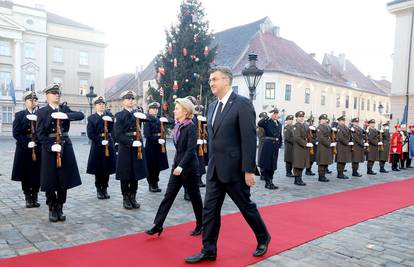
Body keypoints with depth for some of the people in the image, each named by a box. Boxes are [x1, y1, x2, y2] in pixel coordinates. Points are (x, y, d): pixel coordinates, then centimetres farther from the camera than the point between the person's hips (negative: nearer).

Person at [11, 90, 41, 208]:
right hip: (24, 150, -1)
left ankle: (35, 198, 17)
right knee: (26, 176, 5)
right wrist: (27, 143, -13)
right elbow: (16, 133, -3)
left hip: (38, 150, 1)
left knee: (37, 176, 4)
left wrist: (38, 143, -12)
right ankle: (28, 199, 17)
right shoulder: (19, 115, 4)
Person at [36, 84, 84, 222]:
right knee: (50, 181, 3)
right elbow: (40, 133, -6)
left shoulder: (65, 109, 10)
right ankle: (52, 209, 19)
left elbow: (81, 115, -5)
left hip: (65, 147, 3)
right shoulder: (42, 111, 0)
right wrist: (51, 146, -18)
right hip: (49, 148, -3)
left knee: (64, 180, 6)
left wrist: (66, 115, -20)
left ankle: (60, 208, 20)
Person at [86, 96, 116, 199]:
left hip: (109, 145, 2)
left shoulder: (109, 115, 8)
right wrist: (100, 141, -15)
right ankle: (99, 190, 16)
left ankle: (105, 189, 18)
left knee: (107, 169, 6)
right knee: (98, 170, 3)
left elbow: (112, 129, -5)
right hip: (97, 146, -2)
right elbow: (90, 134, -6)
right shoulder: (91, 118, 3)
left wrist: (109, 121, -22)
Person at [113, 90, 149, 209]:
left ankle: (133, 198, 21)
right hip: (125, 147, -4)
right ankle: (126, 199, 16)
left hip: (138, 146, 4)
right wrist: (131, 143, -21)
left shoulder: (138, 112, 10)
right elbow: (118, 134, -11)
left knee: (136, 173, 9)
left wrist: (144, 116, -22)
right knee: (125, 174, 3)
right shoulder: (119, 115, -3)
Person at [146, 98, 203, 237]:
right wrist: (177, 164, 16)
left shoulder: (191, 127, -15)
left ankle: (200, 225, 24)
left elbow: (191, 150, -21)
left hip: (189, 167, -7)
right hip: (177, 165, 7)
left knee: (194, 196, 7)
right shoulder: (178, 126, 7)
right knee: (169, 195, 5)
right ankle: (157, 225, 9)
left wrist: (181, 166, -27)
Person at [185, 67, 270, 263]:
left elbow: (249, 139, -16)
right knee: (209, 209, 7)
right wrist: (211, 164, 16)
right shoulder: (212, 106, 11)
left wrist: (249, 170, -18)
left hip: (234, 169, -7)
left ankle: (263, 238, 34)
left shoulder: (242, 104, -12)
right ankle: (208, 250, 19)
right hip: (214, 169, 7)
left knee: (246, 206, 10)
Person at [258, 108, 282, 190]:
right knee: (267, 164, -1)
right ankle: (268, 182, 8)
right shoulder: (267, 122, -6)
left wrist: (280, 144, 10)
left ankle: (270, 182, 20)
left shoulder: (279, 124, 13)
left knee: (273, 165, 11)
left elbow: (280, 136, 19)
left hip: (276, 146, 6)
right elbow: (259, 123, -27)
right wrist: (268, 117, -25)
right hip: (268, 144, -6)